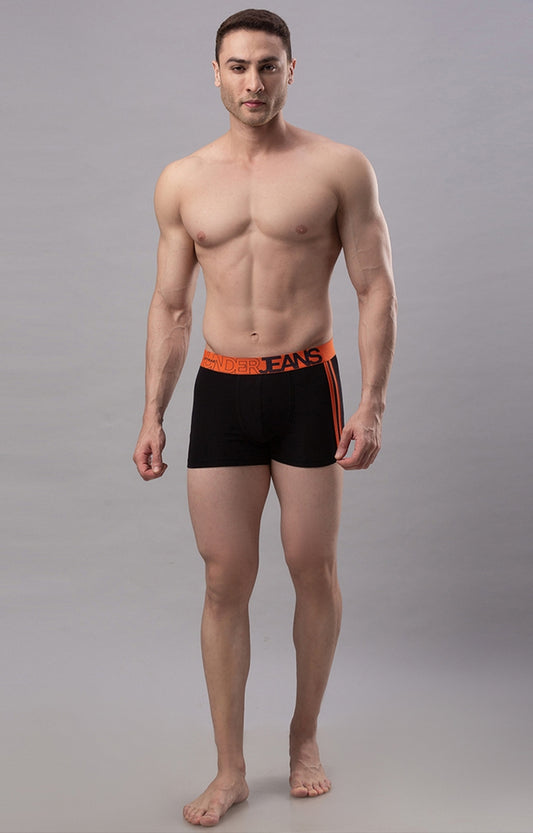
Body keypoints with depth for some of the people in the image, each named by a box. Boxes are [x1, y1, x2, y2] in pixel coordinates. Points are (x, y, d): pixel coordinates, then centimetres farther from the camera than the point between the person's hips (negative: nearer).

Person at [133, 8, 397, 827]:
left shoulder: (338, 168, -1)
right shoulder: (182, 181, 7)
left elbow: (376, 289, -2)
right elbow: (170, 307, 11)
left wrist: (372, 405, -10)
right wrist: (152, 414, 6)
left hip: (307, 388, -2)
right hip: (220, 392, 2)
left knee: (314, 569, 7)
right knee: (225, 582, 3)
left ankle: (305, 738, 29)